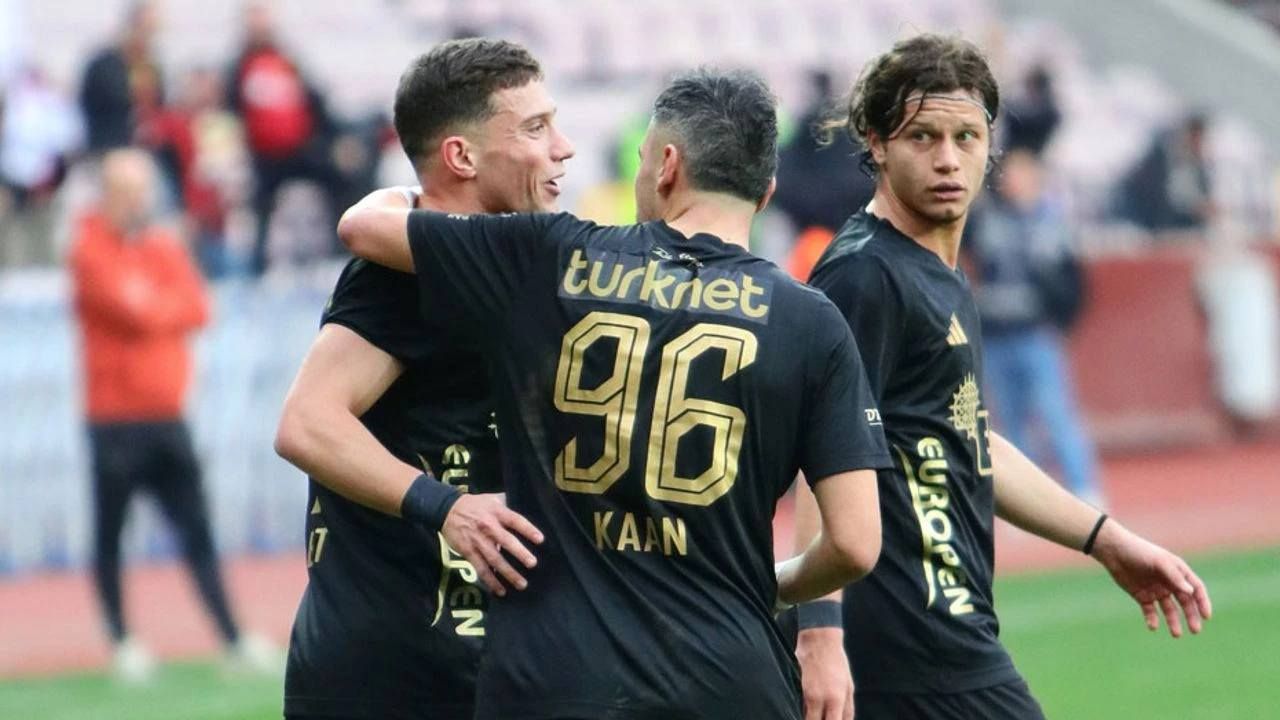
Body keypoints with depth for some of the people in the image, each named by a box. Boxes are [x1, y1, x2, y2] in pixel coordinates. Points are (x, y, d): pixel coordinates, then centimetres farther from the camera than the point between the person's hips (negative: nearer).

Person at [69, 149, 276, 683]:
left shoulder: (165, 247, 13)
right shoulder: (91, 252, -6)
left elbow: (197, 309, 1)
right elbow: (131, 311, -17)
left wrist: (149, 306, -7)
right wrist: (167, 306, 0)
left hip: (167, 414, 5)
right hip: (115, 419, -5)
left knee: (197, 531, 2)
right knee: (110, 534, 2)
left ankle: (233, 639, -1)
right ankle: (122, 643, 11)